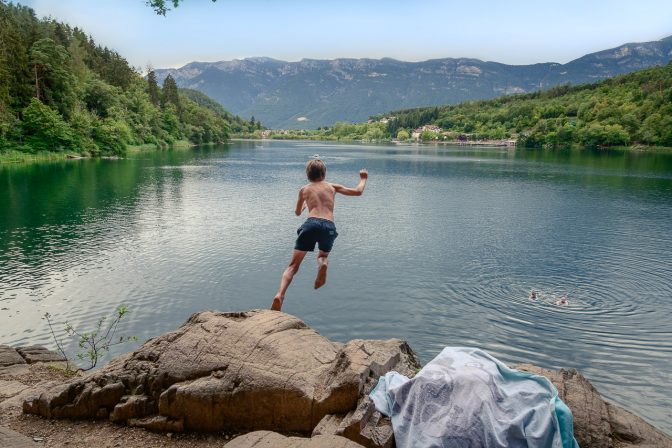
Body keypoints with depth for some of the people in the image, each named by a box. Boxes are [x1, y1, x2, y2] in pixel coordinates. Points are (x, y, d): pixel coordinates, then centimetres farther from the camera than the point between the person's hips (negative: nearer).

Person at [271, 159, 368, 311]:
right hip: (329, 226, 1)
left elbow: (298, 213, 40)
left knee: (293, 265, 1)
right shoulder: (332, 186, 24)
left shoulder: (304, 189, 25)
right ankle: (323, 263, -10)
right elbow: (358, 192, 28)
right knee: (322, 255, 28)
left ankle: (280, 295, -22)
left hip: (311, 223, -1)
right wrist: (363, 179, 48)